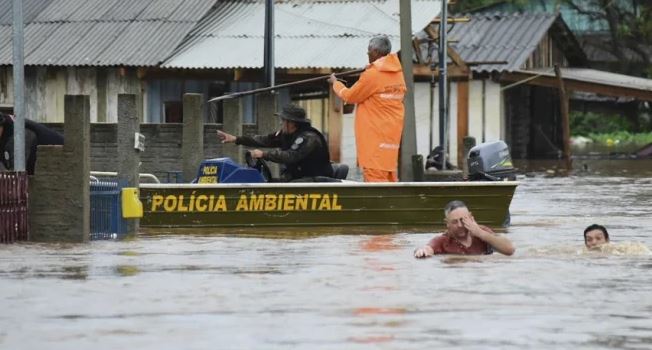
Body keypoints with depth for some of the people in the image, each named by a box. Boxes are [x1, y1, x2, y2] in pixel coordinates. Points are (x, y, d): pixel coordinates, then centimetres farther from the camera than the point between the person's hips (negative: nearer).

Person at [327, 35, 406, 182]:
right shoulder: (397, 73, 7)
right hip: (392, 134, 8)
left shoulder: (372, 75, -15)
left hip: (375, 134, -8)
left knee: (375, 177, -8)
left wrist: (335, 83, 13)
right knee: (389, 174, 13)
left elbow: (349, 96, -3)